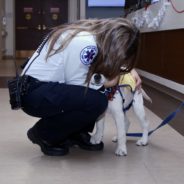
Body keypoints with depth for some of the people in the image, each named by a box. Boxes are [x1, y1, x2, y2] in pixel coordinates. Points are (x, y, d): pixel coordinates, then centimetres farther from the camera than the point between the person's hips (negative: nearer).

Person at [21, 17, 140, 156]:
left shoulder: (94, 34, 4)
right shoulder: (86, 44, -24)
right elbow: (77, 85, -17)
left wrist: (129, 70, 7)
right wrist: (105, 84, -9)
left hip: (46, 88, 10)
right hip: (35, 93, -10)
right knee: (97, 101, -23)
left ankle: (76, 133, 15)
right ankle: (44, 134, -5)